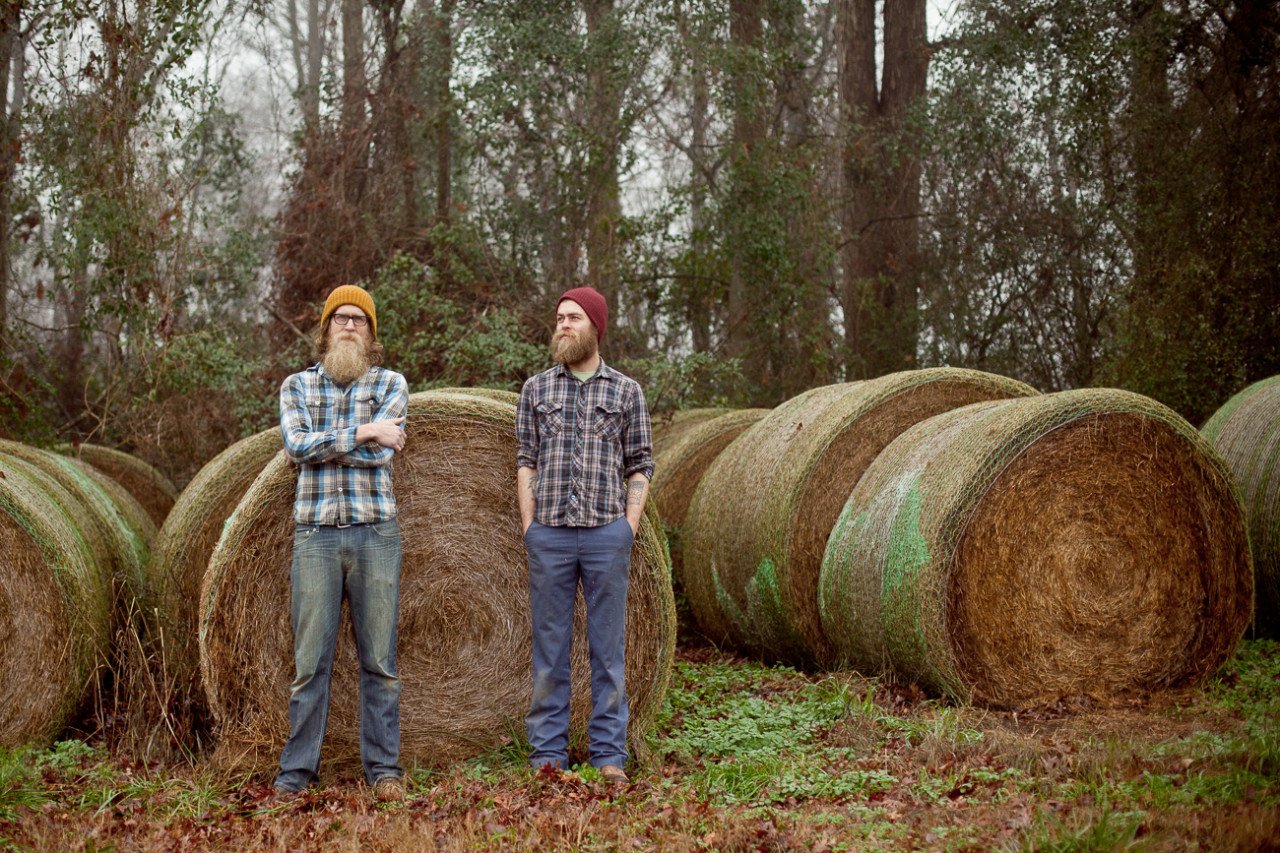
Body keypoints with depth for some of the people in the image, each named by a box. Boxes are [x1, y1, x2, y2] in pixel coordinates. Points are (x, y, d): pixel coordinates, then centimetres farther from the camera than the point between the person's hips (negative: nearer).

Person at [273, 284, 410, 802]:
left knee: (379, 658, 3)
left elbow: (382, 453, -8)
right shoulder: (297, 386, 11)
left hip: (375, 532, 0)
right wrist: (360, 434, -12)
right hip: (316, 534, 0)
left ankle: (383, 768, 10)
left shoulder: (390, 384, 7)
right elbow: (295, 448, -7)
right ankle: (296, 770, 7)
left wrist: (321, 443, -6)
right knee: (310, 659, 1)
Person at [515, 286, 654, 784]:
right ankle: (547, 752, 11)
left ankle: (609, 755, 8)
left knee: (608, 645, 3)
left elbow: (640, 466, 6)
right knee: (549, 644, 4)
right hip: (549, 533, 1)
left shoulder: (626, 391, 6)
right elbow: (526, 460, 8)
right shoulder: (537, 389, 10)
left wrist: (629, 524, -3)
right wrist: (529, 524, -1)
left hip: (606, 532, -1)